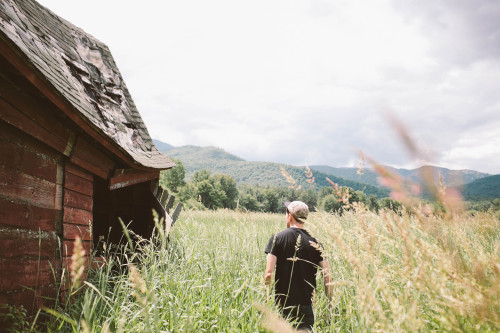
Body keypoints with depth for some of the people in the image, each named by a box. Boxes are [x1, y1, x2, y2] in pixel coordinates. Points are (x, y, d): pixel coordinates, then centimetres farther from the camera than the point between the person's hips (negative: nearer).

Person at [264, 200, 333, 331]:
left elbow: (269, 272, -11)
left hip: (283, 303, -1)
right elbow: (327, 276, -2)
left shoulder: (277, 238, -5)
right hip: (306, 303, 2)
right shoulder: (314, 242, 1)